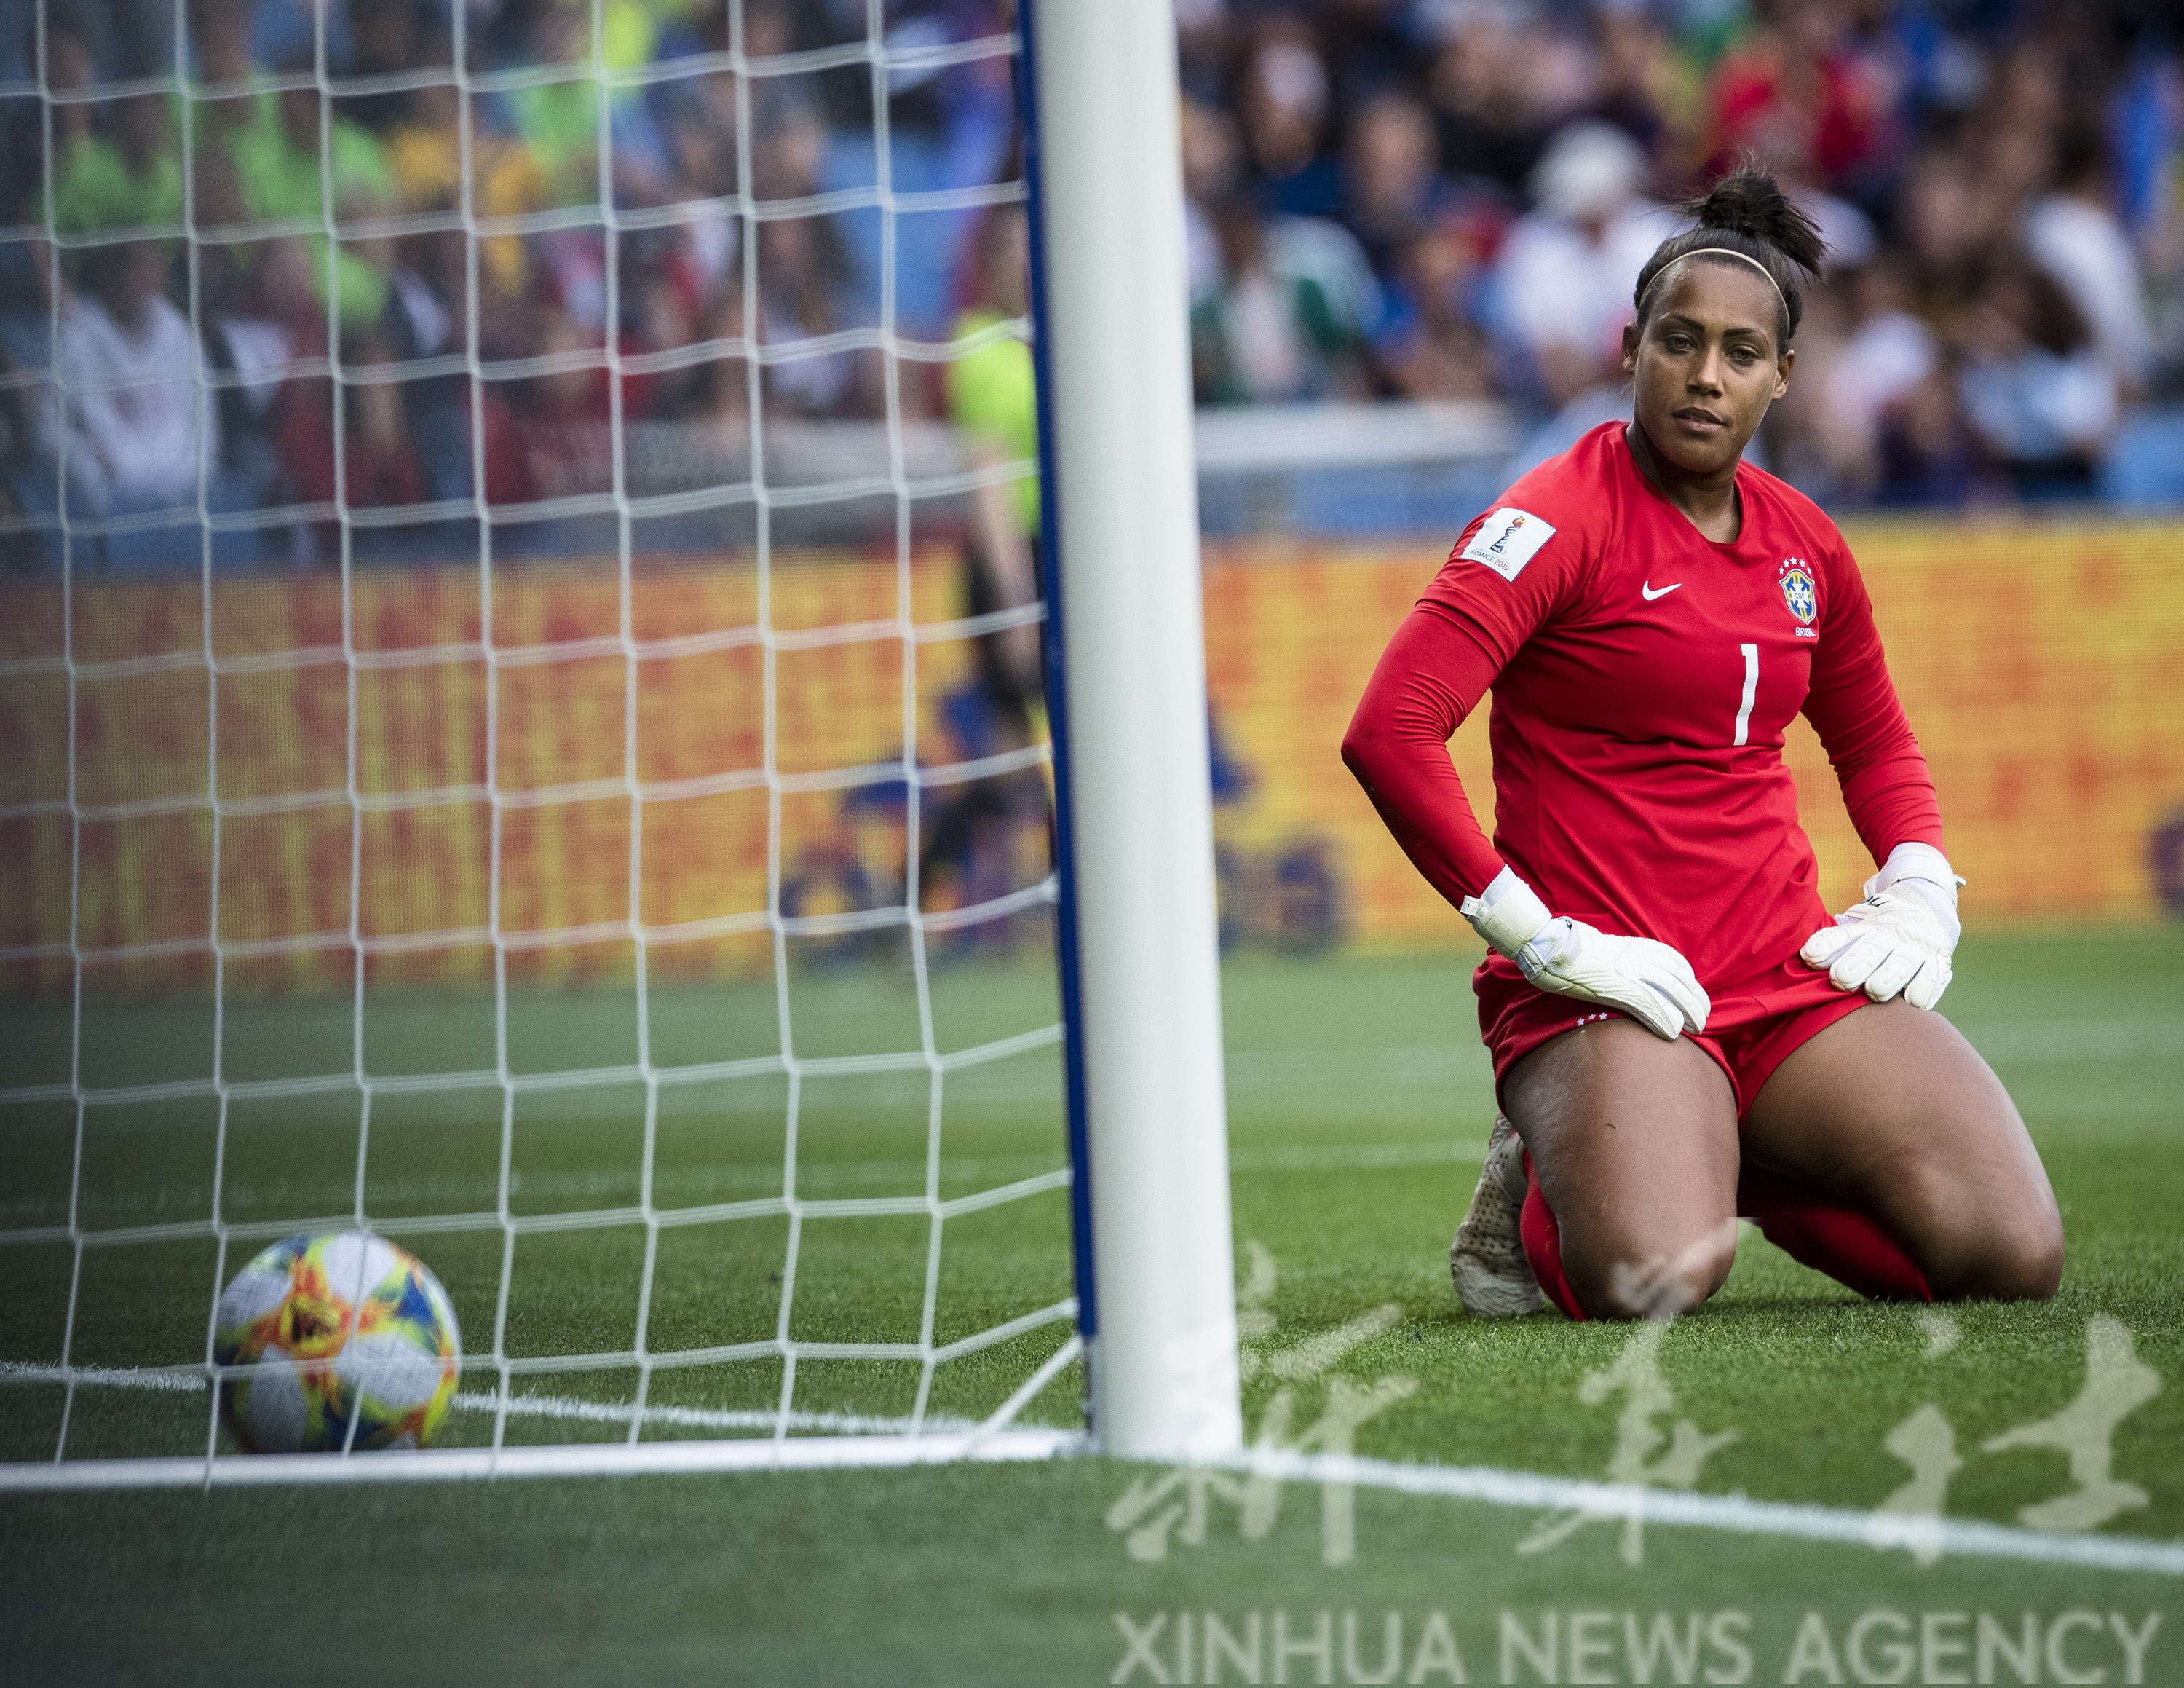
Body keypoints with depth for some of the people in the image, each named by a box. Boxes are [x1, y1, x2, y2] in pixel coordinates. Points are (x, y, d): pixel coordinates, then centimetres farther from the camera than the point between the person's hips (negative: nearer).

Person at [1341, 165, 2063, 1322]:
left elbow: (1873, 742, 31)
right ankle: (1545, 1190, 4)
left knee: (2015, 1257, -13)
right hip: (1609, 993, -6)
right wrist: (1531, 935, -18)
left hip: (1794, 981, 6)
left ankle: (1734, 1169, 12)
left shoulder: (1803, 544, 12)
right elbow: (1389, 733, -18)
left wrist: (1918, 890, 12)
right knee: (1653, 1281, -34)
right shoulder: (1560, 522, -8)